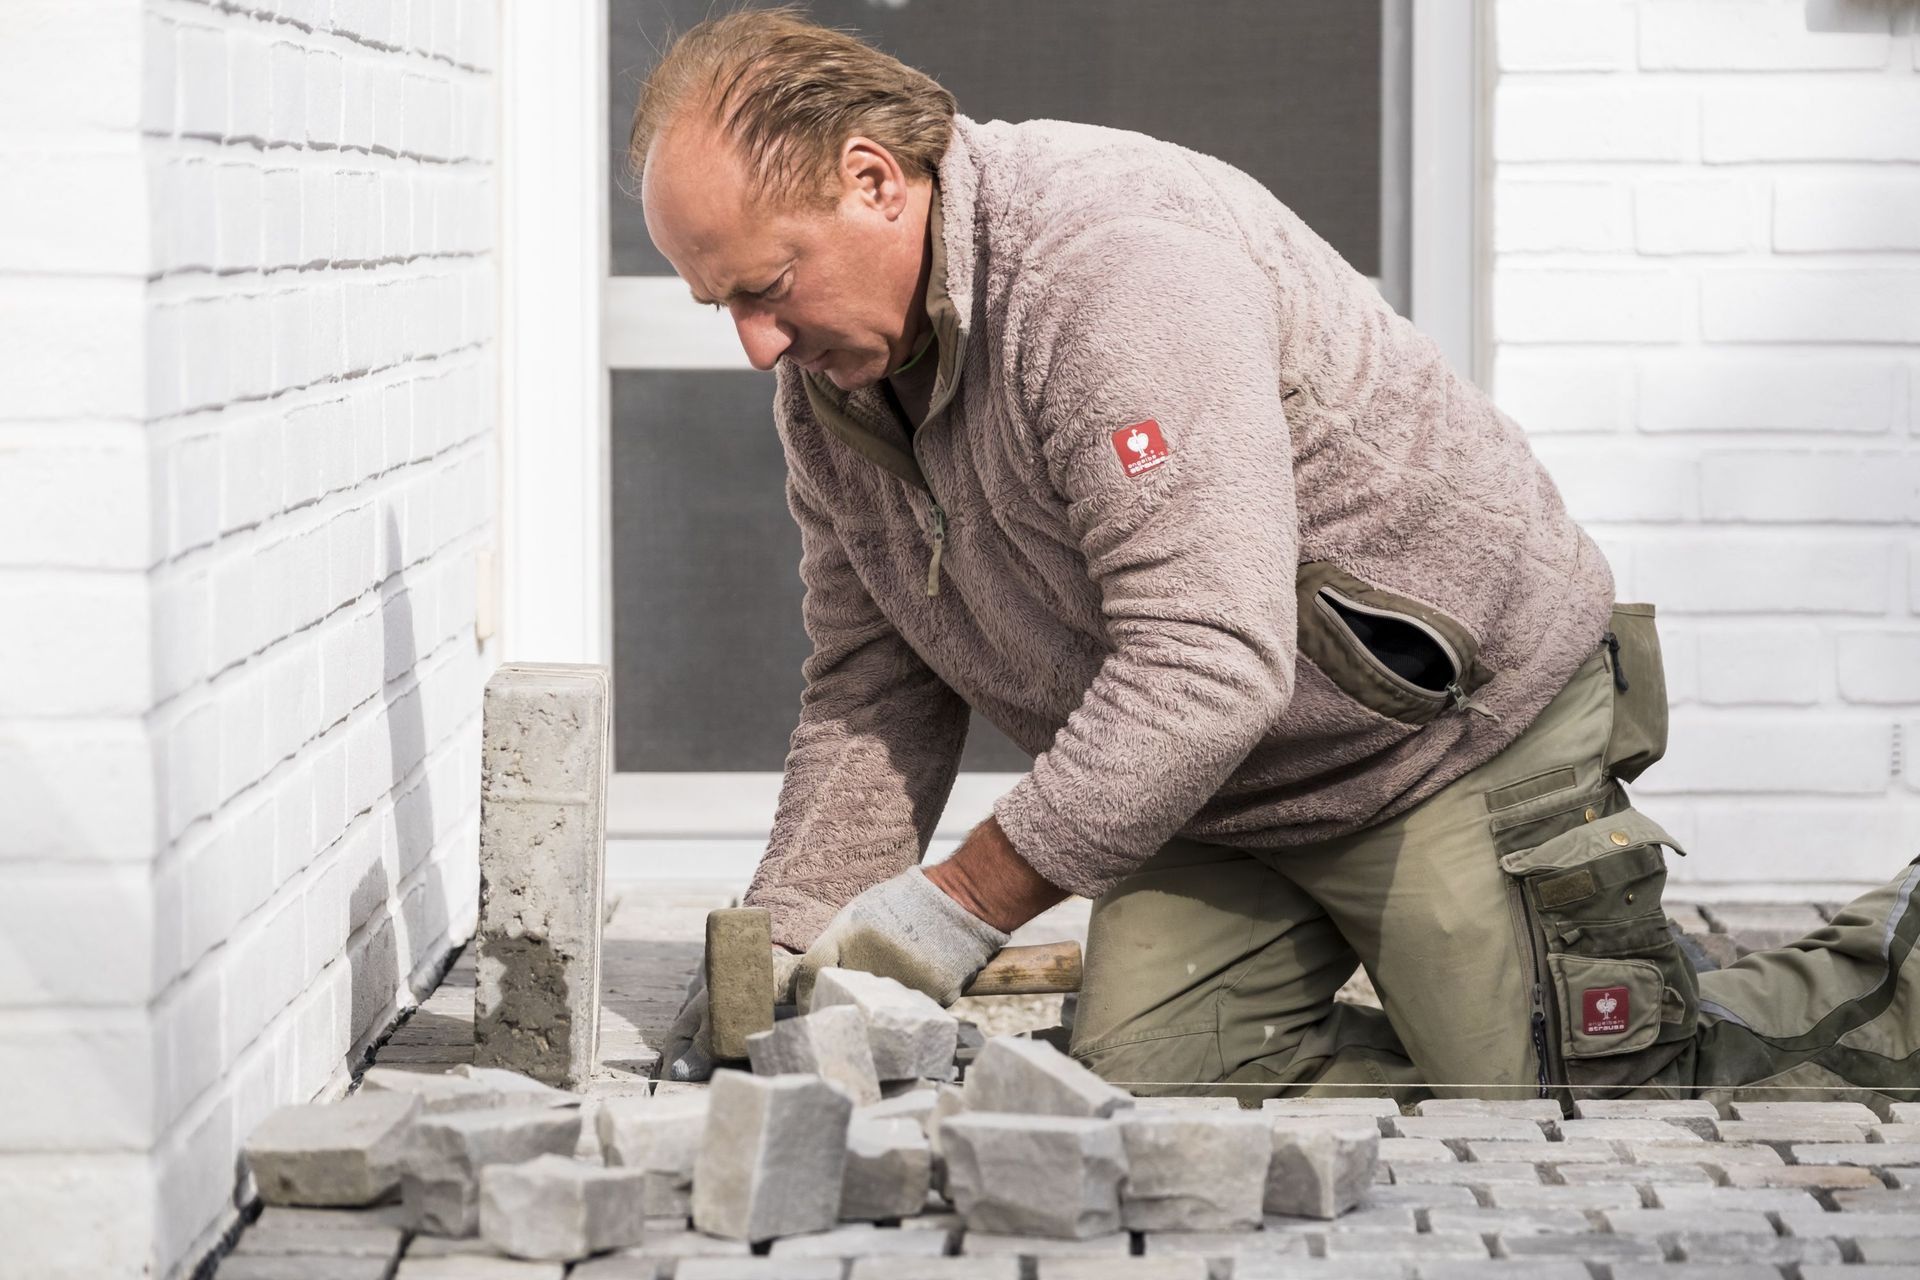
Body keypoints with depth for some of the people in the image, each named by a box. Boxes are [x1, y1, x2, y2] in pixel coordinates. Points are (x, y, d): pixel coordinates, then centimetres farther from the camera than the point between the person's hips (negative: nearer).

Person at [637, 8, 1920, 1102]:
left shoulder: (1115, 263, -29)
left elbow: (1206, 671, -35)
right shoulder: (830, 384, 0)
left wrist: (957, 907, -30)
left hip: (1459, 735, -8)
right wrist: (785, 945, -4)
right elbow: (870, 700, 9)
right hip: (1225, 808, 8)